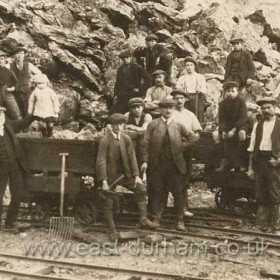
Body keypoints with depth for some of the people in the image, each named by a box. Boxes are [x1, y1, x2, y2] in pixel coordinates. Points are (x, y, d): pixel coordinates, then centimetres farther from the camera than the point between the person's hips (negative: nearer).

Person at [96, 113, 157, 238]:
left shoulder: (126, 139, 1)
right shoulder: (105, 140, -14)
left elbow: (132, 157, 2)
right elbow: (101, 161, -16)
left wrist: (136, 175, -5)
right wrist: (104, 181, -21)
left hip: (125, 173, 5)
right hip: (110, 175, -5)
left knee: (141, 189, -4)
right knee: (108, 203, 2)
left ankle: (143, 219, 3)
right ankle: (112, 230, 15)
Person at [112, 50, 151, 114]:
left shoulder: (137, 68, -2)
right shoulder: (120, 69, 15)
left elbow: (148, 79, -4)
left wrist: (140, 90, -7)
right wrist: (115, 95, 10)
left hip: (133, 96, -5)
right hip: (121, 96, 5)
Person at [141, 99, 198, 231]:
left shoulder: (178, 126, 8)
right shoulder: (153, 125, 3)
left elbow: (193, 137, 12)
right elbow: (146, 144, -2)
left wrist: (183, 148, 4)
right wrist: (144, 161, -10)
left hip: (175, 164, 1)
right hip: (156, 164, -1)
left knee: (178, 193, 1)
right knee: (156, 192, 5)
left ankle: (180, 220, 9)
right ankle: (156, 219, 16)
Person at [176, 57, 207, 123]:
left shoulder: (200, 77, 12)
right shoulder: (182, 79, 14)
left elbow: (204, 91, 3)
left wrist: (200, 90, -16)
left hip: (198, 100, 0)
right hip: (186, 100, 0)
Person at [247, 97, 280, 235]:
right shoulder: (257, 125, 12)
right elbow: (252, 148, 11)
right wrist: (250, 167, 7)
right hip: (259, 160, 4)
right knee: (260, 195, 9)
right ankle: (262, 225, 18)